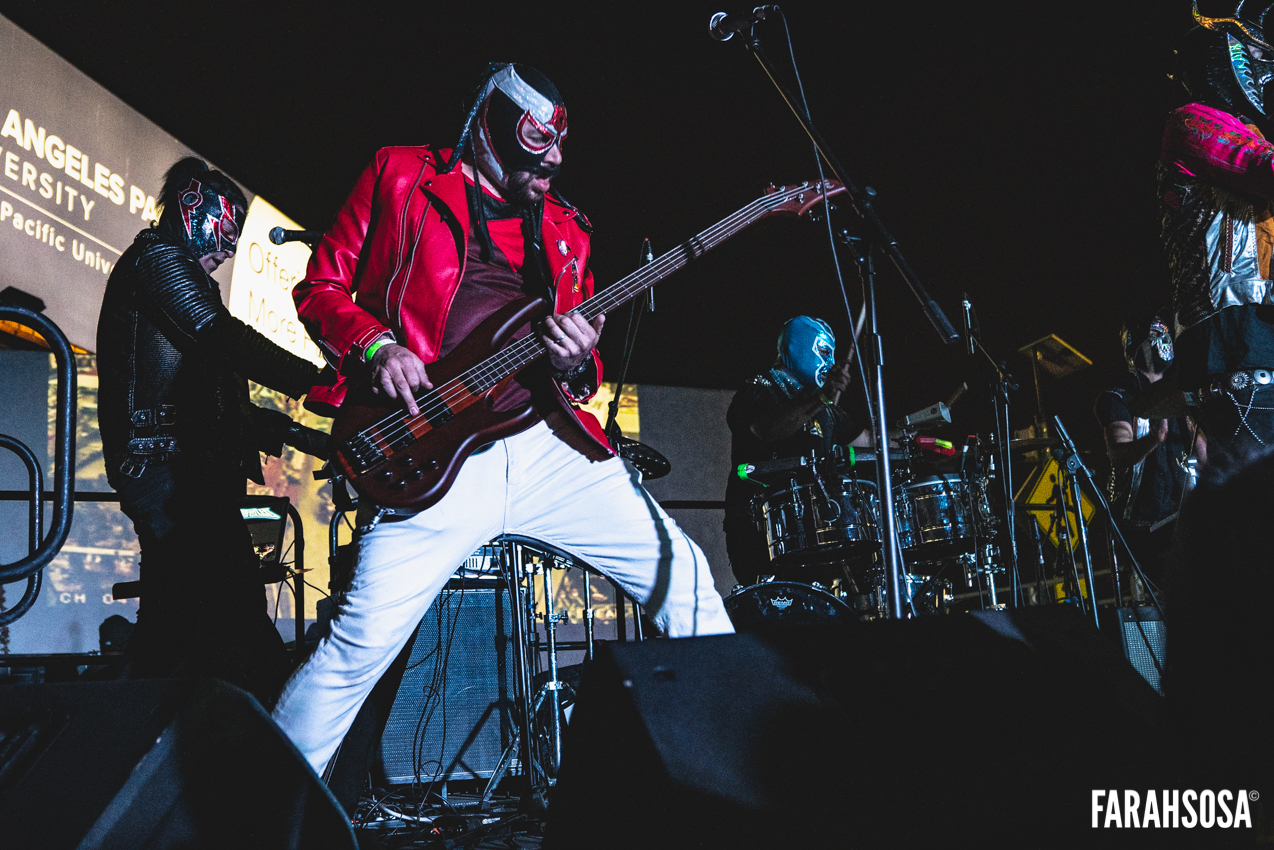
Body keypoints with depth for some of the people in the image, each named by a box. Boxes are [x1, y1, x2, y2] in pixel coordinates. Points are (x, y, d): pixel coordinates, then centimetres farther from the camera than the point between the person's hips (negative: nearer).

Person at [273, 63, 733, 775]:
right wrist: (376, 346, -10)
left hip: (553, 446, 5)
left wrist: (578, 362, -3)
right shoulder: (401, 176, 10)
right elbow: (320, 287, 9)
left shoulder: (563, 226, 21)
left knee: (684, 578, 3)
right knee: (365, 639, -14)